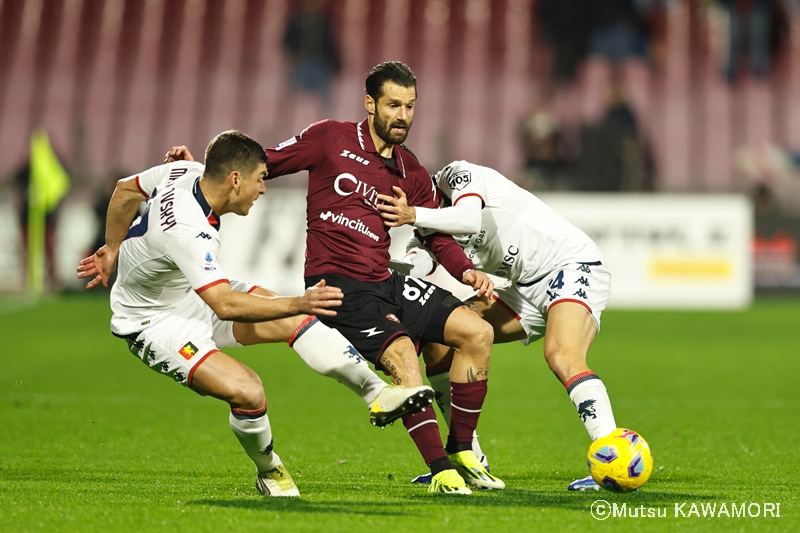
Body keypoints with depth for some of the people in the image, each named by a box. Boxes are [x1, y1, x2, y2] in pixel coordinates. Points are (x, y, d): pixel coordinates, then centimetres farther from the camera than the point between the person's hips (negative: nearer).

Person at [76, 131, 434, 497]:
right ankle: (268, 471, 4)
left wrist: (113, 250, 15)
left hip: (193, 294, 9)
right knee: (247, 391, -25)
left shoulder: (186, 172, -13)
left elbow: (126, 190, 5)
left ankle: (381, 394, -3)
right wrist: (299, 304, -47)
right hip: (156, 322, -9)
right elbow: (225, 306, -45)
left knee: (294, 318, -6)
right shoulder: (187, 231, -39)